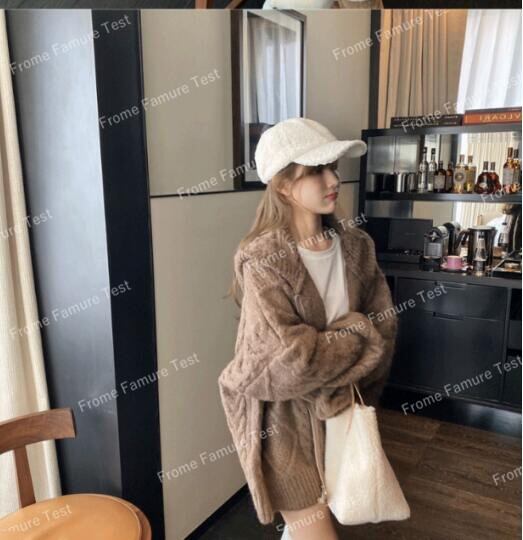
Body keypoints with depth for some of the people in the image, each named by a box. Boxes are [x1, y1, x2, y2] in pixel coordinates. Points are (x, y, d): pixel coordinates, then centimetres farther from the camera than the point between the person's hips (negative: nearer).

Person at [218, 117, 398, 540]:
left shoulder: (355, 246, -5)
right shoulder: (264, 261, -22)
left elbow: (383, 327, -1)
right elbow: (290, 363, -27)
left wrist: (347, 393, -8)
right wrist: (355, 332, -14)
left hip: (338, 409, 5)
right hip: (282, 418, -5)